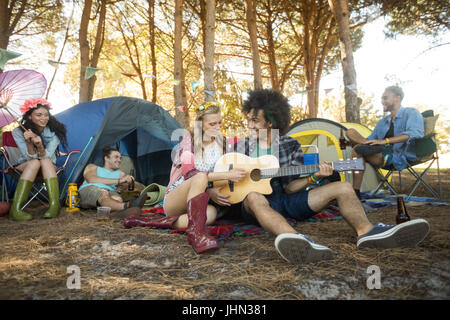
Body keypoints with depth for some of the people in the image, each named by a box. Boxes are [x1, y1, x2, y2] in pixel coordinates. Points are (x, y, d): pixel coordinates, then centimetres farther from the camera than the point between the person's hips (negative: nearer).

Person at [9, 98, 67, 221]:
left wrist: (40, 146, -43)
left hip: (49, 168, 1)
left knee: (45, 161, -33)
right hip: (24, 167, -1)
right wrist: (29, 143, -38)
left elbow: (47, 156, -22)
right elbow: (30, 158, -20)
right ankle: (15, 209, -39)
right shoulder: (18, 132, -14)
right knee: (34, 162, -34)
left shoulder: (54, 131, -13)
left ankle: (54, 204, -43)